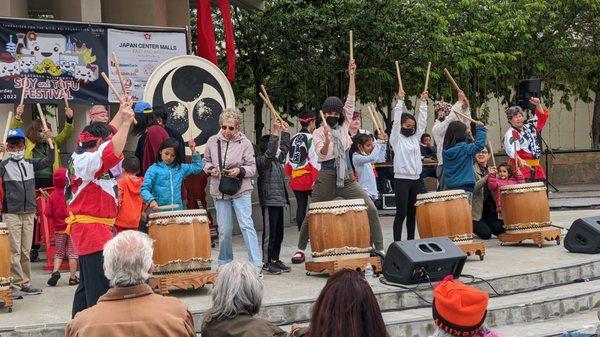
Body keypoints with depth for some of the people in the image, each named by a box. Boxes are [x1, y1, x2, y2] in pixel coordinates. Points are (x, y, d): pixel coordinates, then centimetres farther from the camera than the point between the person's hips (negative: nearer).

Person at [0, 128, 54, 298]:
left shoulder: (30, 163, 10)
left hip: (29, 213, 5)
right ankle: (16, 285, -5)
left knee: (26, 251, 10)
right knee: (14, 251, -7)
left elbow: (49, 161, 8)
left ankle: (25, 283, 16)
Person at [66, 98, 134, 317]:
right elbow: (113, 153, -33)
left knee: (88, 283, 17)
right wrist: (126, 122, -30)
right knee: (101, 286, -13)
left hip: (91, 229, 11)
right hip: (92, 229, -11)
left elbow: (108, 134, 25)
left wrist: (121, 112, 25)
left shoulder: (83, 157, 13)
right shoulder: (85, 161, -17)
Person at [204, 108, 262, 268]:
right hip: (219, 191, 3)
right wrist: (211, 169, -7)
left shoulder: (244, 143, -4)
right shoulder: (212, 141, 3)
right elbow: (205, 162, 15)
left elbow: (252, 168, 0)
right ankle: (225, 263, 22)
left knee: (246, 225, -9)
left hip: (241, 190, -2)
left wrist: (240, 170, -19)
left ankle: (256, 264, -9)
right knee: (224, 229, 7)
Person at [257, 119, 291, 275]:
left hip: (279, 200, 9)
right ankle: (267, 262, 3)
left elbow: (284, 149, 29)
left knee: (279, 233, 12)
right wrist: (275, 132, -33)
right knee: (269, 233, -3)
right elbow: (270, 152, -29)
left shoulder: (276, 160, 15)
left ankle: (275, 260, 20)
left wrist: (285, 132, 23)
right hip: (269, 202, -9)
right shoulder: (262, 161, -11)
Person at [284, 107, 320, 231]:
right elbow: (315, 162, -15)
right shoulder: (311, 138, -11)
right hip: (309, 179, -6)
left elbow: (288, 161, 11)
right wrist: (317, 180, -12)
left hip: (296, 179, 6)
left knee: (301, 207, 9)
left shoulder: (293, 139, 7)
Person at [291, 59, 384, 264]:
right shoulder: (318, 133, -1)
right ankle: (301, 249, 25)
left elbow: (351, 100, 1)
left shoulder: (344, 126, 8)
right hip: (327, 177, -2)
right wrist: (327, 140, -34)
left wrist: (351, 75, -7)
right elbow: (322, 155, -14)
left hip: (346, 177, 2)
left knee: (370, 208, -11)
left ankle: (380, 249, -6)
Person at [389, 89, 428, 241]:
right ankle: (397, 243, -6)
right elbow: (396, 121, -10)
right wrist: (400, 101, -12)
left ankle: (411, 241, 15)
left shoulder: (415, 137, 14)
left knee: (412, 213, 9)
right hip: (401, 179, -6)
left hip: (415, 180, 6)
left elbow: (422, 122, 14)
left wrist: (423, 102, 12)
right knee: (401, 213, -7)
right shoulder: (396, 138, -1)